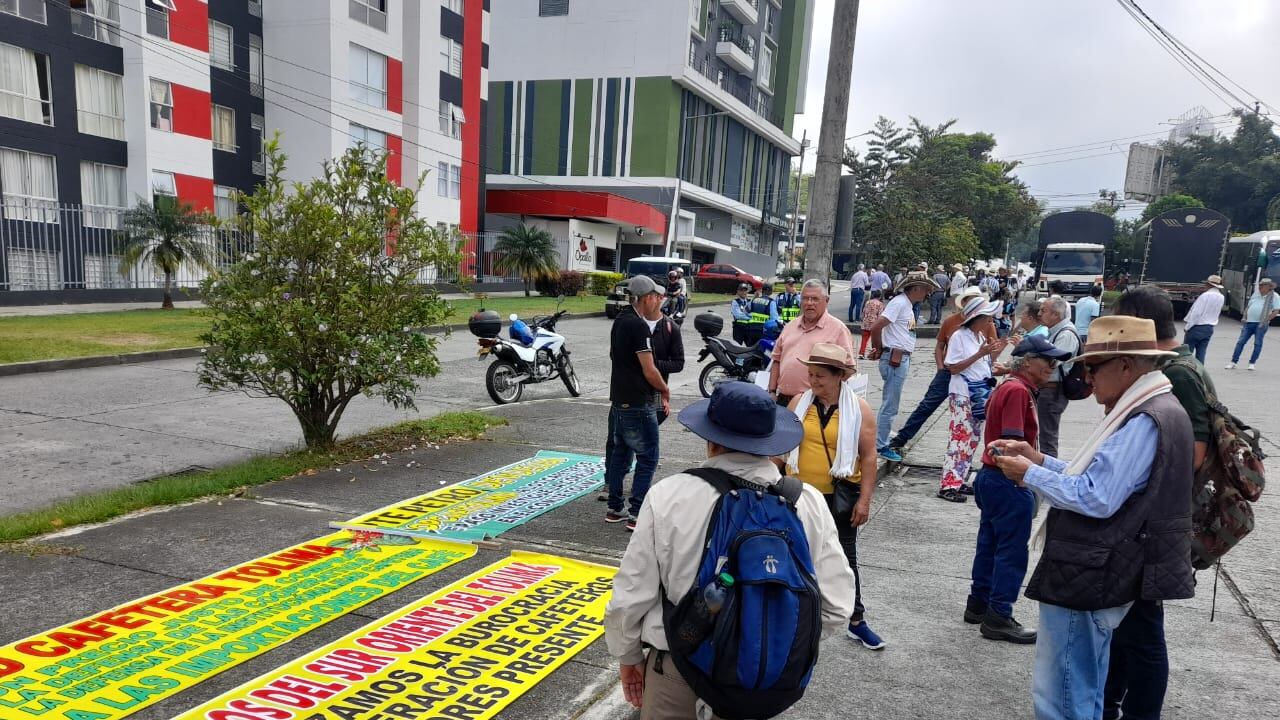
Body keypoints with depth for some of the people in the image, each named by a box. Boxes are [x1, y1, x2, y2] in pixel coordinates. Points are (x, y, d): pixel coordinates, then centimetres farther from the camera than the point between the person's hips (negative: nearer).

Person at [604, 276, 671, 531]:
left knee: (620, 453, 15)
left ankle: (615, 508, 22)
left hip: (619, 399, 9)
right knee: (647, 458, -3)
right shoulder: (639, 326, -18)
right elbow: (649, 371, -19)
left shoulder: (620, 320, 11)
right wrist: (666, 390, -1)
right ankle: (637, 514, -2)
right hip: (639, 403, -9)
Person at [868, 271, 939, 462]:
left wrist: (879, 350, 3)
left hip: (902, 360, 9)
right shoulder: (899, 303, -14)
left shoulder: (907, 305, 15)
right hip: (895, 360, -9)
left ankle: (881, 441, 26)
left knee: (889, 404, 17)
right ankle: (881, 446, 5)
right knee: (890, 406, -2)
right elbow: (876, 327, -22)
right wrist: (878, 350, -8)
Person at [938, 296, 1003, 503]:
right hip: (963, 394, -8)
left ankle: (959, 480, 17)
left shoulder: (982, 336, 10)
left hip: (981, 392, 8)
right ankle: (948, 485, -8)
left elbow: (983, 365, 17)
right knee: (961, 436, -11)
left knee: (973, 438, 10)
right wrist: (979, 354, -21)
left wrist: (995, 353, 2)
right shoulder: (959, 336, -13)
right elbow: (953, 368, -17)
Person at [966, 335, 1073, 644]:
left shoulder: (1007, 387, 12)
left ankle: (978, 604, 28)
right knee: (1012, 552, 0)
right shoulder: (1018, 391, -19)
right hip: (1009, 482, -10)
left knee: (990, 544, 18)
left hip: (991, 477, 10)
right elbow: (1014, 444, -25)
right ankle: (998, 618, 8)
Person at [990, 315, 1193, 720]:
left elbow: (1096, 498, -25)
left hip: (1088, 577, -11)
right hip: (1103, 571, 11)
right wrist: (1038, 458, 8)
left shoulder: (1143, 422, -21)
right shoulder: (1155, 409, 13)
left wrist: (1029, 475, -14)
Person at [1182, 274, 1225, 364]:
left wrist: (1187, 327, -11)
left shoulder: (1205, 295, -15)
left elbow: (1196, 313, -17)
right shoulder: (1221, 298, 6)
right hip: (1209, 329, 6)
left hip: (1196, 328, -6)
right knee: (1201, 354, 7)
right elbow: (1217, 314, 12)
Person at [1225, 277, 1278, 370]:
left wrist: (1266, 320, -12)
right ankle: (1233, 362, 3)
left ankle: (1252, 363, 8)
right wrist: (1244, 318, 9)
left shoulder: (1274, 297, -2)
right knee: (1240, 342, 1)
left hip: (1260, 324, -4)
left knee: (1258, 343, -1)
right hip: (1249, 322, 4)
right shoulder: (1256, 294, 13)